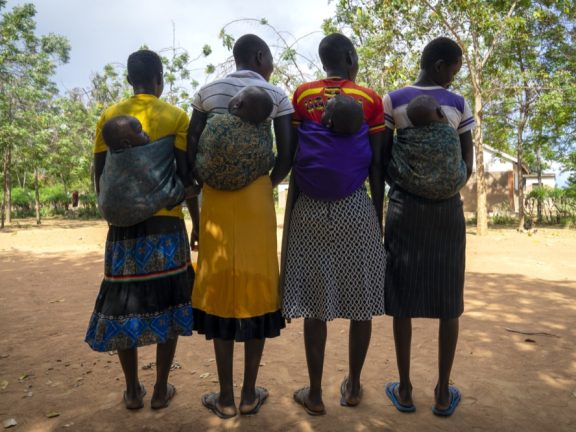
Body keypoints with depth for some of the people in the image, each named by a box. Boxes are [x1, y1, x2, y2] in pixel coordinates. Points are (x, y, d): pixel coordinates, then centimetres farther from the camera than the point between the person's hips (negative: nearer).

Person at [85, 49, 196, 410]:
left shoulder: (109, 117, 7)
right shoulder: (176, 117, -1)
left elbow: (100, 176, 5)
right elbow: (185, 176, -6)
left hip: (123, 222, 3)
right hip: (166, 222, -2)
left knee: (125, 304, 10)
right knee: (168, 303, 7)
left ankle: (133, 391, 21)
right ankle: (161, 389, 16)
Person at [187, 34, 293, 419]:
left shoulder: (207, 93, 8)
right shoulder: (277, 96, 2)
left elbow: (191, 152, 2)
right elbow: (287, 157, -5)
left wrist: (212, 183, 13)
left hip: (216, 198, 2)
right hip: (257, 197, -1)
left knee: (220, 288, 7)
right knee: (256, 288, 7)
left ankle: (226, 397, 17)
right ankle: (250, 395, 18)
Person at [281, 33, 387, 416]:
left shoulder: (301, 95, 7)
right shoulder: (371, 99, 4)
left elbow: (293, 158, 3)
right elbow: (377, 164, 2)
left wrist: (294, 207, 9)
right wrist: (379, 217, 8)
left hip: (310, 207, 1)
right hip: (356, 207, 0)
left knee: (315, 304, 5)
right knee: (361, 301, 11)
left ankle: (315, 394, 16)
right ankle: (353, 387, 25)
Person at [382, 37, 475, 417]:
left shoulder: (393, 100, 0)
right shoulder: (458, 104, 2)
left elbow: (382, 158, -3)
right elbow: (468, 164, 1)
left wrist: (400, 188, 11)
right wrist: (445, 189, 12)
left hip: (404, 205, 0)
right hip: (447, 207, 1)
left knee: (402, 294, 5)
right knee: (448, 297, 8)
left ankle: (405, 390, 13)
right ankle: (444, 392, 15)